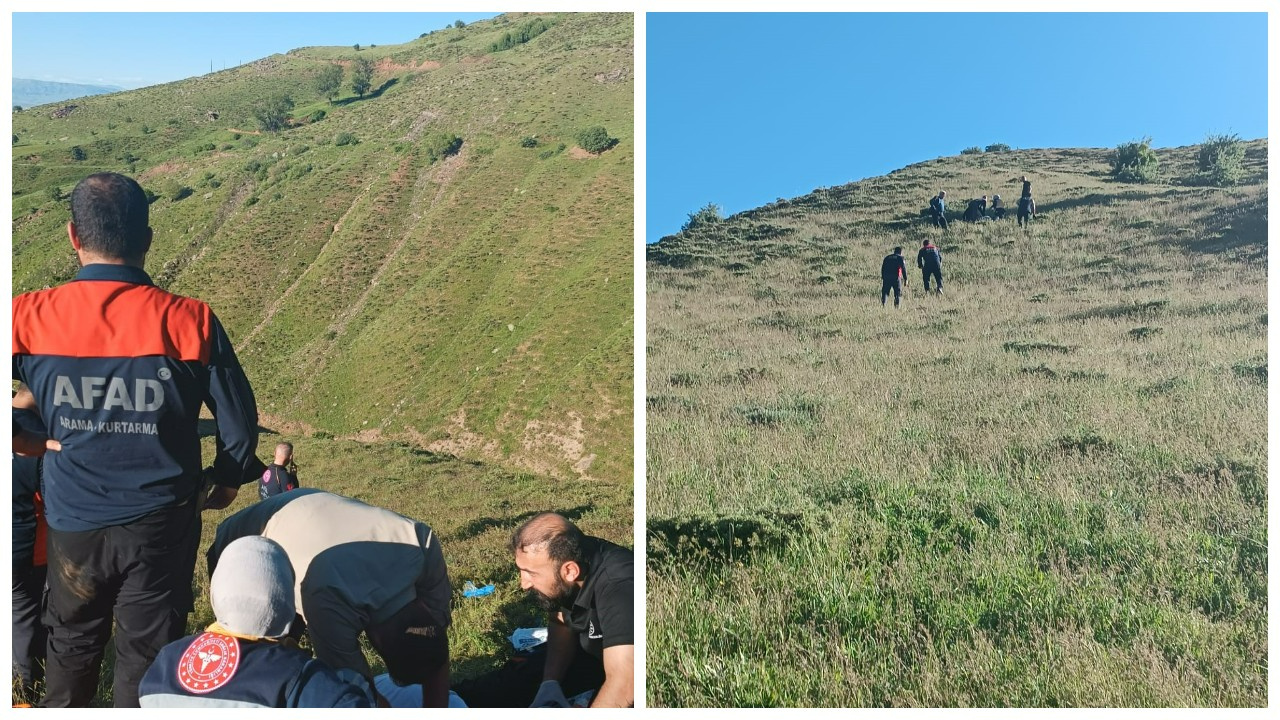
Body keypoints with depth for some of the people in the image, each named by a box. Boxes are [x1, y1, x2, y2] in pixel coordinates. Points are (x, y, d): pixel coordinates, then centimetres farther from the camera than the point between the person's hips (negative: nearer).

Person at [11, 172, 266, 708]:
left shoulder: (27, 318, -12)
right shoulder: (189, 320, -16)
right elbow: (240, 420, -7)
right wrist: (228, 479, 11)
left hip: (73, 521, 2)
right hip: (162, 523, -2)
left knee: (72, 644, 27)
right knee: (148, 655, 14)